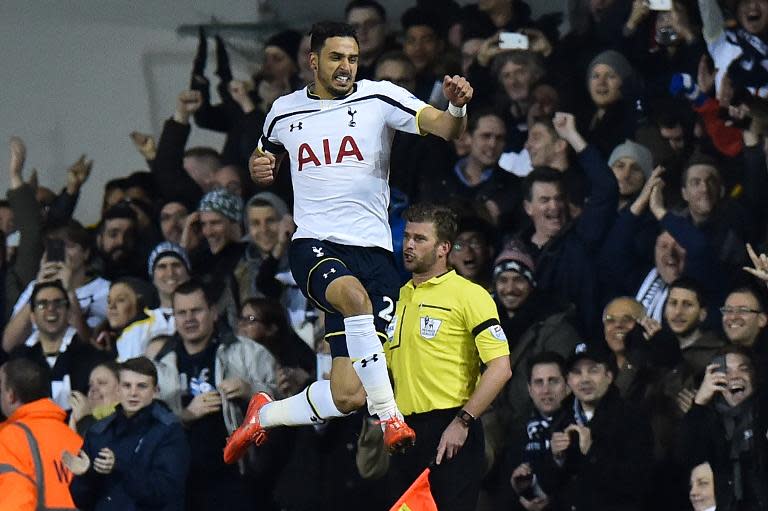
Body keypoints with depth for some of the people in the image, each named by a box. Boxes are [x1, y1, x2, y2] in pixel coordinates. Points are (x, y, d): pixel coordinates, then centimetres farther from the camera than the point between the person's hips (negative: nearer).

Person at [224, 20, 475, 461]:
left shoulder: (379, 98, 1)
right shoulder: (285, 111, 11)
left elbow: (444, 128, -11)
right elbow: (267, 157, 32)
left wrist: (457, 107, -34)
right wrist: (260, 169, 8)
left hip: (372, 248, 0)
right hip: (314, 246, 0)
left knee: (348, 395, -5)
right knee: (355, 296, -38)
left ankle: (264, 416, 24)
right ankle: (390, 417, -32)